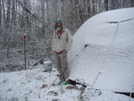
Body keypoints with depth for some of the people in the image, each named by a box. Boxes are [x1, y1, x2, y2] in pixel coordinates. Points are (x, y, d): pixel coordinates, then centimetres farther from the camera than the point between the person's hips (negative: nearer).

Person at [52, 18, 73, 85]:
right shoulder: (55, 32, 8)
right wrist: (53, 49, 12)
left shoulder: (66, 31, -6)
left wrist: (67, 49, -9)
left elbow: (70, 40, -7)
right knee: (58, 67, 9)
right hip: (56, 52, 5)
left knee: (64, 66, -8)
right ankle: (62, 79, 19)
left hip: (62, 52, -5)